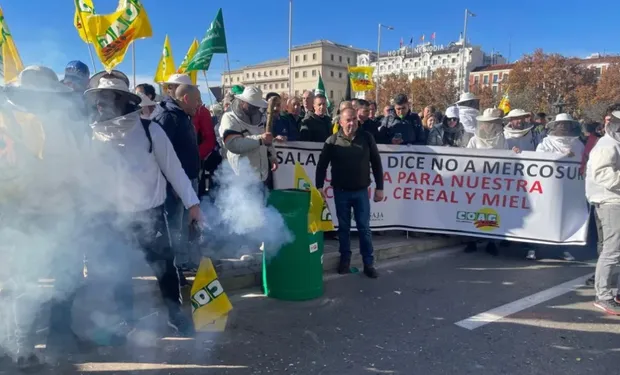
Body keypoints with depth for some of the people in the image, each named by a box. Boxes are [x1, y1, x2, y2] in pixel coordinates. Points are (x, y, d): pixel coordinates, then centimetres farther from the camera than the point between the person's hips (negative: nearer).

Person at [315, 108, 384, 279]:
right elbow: (322, 165, 0)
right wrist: (319, 186, -9)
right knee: (343, 227, 10)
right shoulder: (332, 141, -4)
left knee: (364, 228, 4)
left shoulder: (367, 138, -2)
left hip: (361, 191, 0)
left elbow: (376, 163, 2)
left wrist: (379, 187, 0)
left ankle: (369, 264, 12)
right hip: (341, 191, 0)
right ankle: (345, 260, 24)